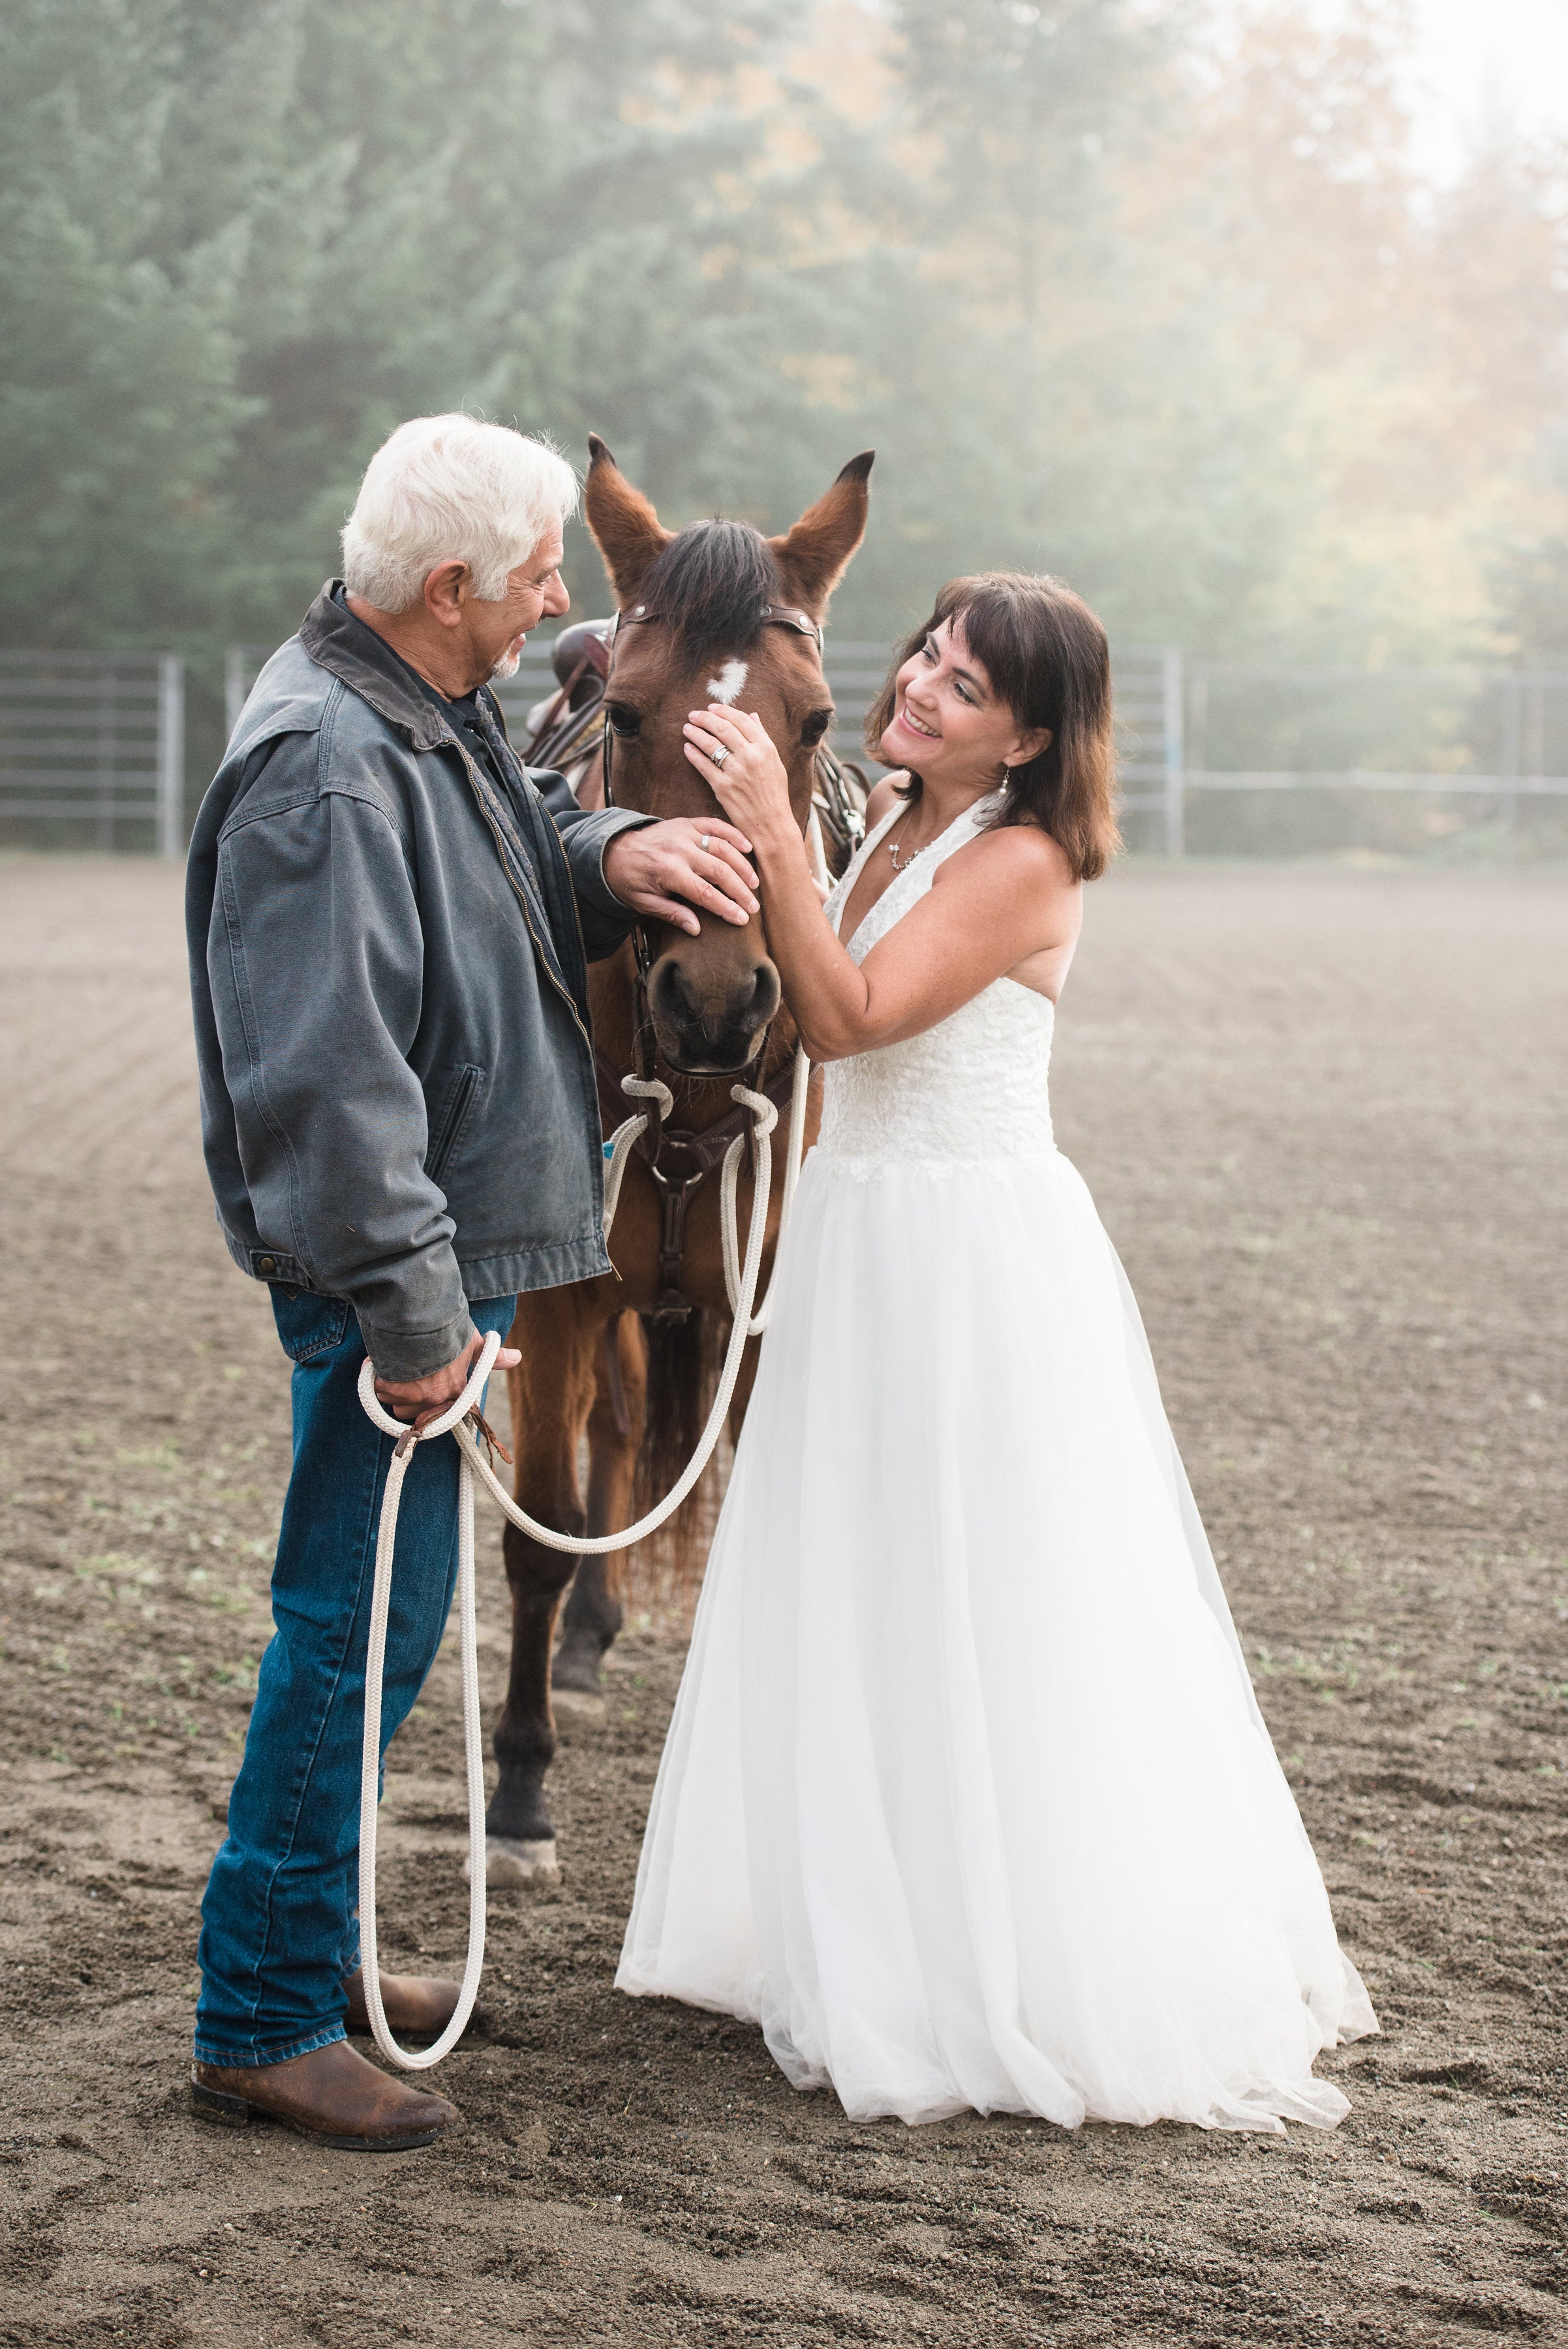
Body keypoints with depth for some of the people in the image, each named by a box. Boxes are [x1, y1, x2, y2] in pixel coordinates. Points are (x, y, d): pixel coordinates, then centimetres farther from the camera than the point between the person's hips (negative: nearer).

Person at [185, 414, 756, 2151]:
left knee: (374, 1618, 19)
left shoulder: (431, 714, 9)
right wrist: (412, 1311, -24)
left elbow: (521, 845, 27)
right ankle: (260, 2025, 4)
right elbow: (326, 1079, -26)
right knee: (363, 1628, -5)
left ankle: (310, 1946, 32)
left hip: (449, 1245, 11)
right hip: (384, 1272, -11)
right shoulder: (325, 775, -23)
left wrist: (612, 853, 3)